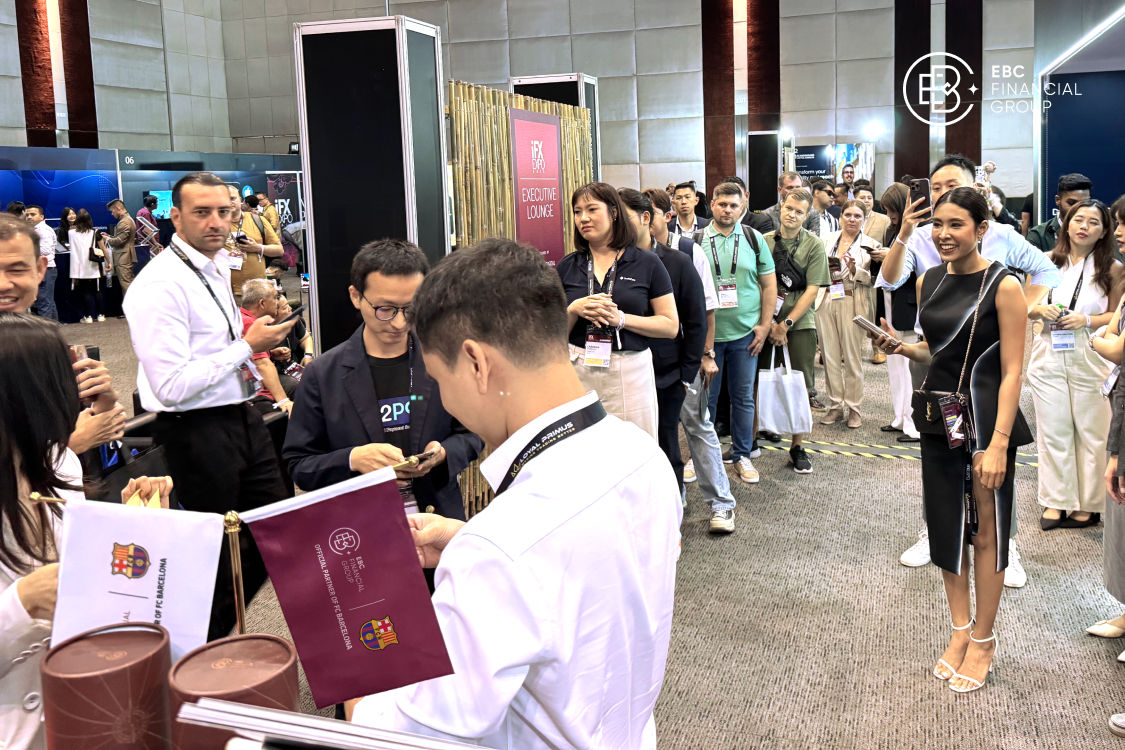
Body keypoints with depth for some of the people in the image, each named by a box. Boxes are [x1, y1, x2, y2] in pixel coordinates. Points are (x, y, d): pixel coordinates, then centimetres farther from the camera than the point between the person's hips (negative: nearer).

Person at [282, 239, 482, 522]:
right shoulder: (323, 374, 0)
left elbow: (471, 433, 14)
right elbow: (298, 466, 4)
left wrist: (443, 454, -7)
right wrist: (353, 459, -14)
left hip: (439, 518, -2)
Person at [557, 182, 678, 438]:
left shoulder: (647, 264, 2)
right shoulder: (567, 267, 8)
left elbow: (671, 326, -1)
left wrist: (621, 318, -13)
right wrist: (574, 310, -10)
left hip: (631, 373, -1)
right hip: (578, 371, 2)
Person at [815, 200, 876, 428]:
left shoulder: (870, 245, 4)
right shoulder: (828, 240, 13)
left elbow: (874, 279, -2)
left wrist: (855, 270, -18)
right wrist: (825, 268, -3)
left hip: (853, 304, -3)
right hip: (826, 302, 3)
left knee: (852, 358, -1)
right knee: (830, 357, 4)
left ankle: (853, 409, 9)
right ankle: (835, 405, 15)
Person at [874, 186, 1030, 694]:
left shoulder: (1003, 286, -12)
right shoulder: (929, 282, 6)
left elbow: (1012, 371, -15)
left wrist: (997, 443, -21)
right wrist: (902, 347, -3)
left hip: (986, 418, -6)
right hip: (940, 418, 6)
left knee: (986, 532, 6)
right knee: (945, 526, 12)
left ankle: (983, 640, 22)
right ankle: (961, 630, 29)